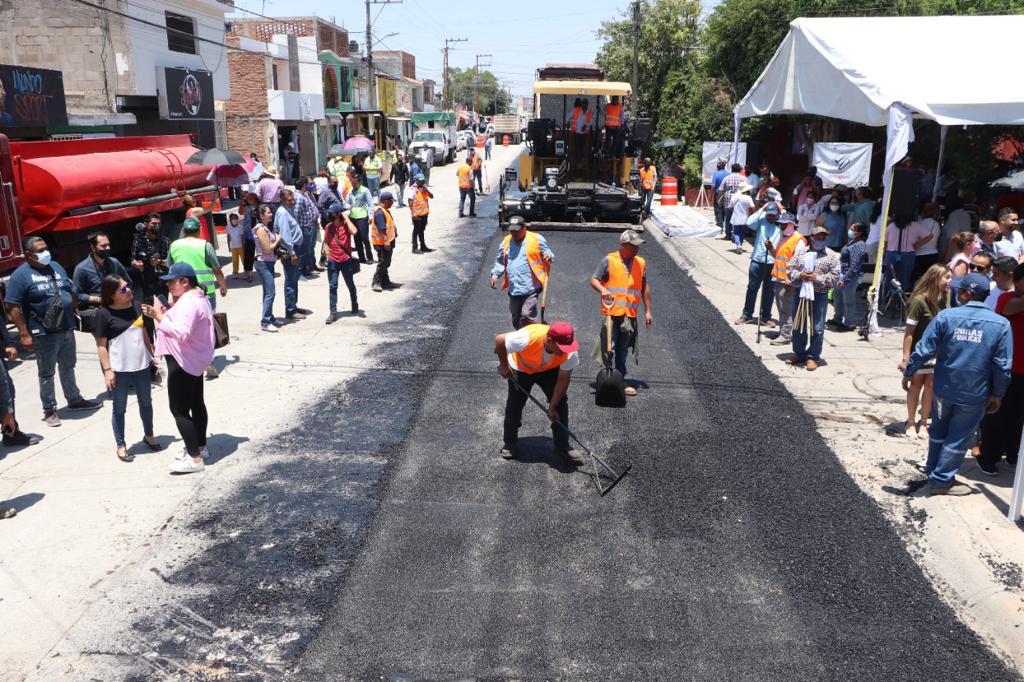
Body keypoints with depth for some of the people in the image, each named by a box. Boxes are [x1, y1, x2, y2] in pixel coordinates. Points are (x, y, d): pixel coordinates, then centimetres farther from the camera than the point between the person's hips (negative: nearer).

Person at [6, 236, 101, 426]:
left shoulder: (55, 266, 8)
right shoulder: (21, 275, -12)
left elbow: (71, 291, 18)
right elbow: (13, 307, -15)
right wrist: (24, 334, -17)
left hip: (67, 329, 6)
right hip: (44, 333, -6)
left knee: (68, 367, 20)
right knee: (46, 373, 6)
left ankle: (75, 399, 34)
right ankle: (49, 410, 17)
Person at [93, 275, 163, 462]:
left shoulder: (137, 306, 2)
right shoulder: (104, 314, -13)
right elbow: (101, 345, -11)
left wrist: (152, 355, 17)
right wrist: (107, 370, -15)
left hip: (141, 364, 5)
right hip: (119, 368, -5)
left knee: (146, 402, 19)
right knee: (119, 407, 9)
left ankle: (149, 435, 38)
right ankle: (120, 446, 22)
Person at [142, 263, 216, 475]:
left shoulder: (189, 303, -24)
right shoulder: (195, 298, 10)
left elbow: (182, 333, -34)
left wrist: (160, 318, -27)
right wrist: (163, 314, 3)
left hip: (183, 363, -11)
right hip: (194, 361, 11)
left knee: (179, 409, -6)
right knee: (196, 403, 19)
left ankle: (194, 458, -3)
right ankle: (200, 447, 32)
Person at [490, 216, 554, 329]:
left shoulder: (537, 239, -1)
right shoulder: (506, 242, 11)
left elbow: (549, 254, 6)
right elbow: (500, 261, 22)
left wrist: (548, 256, -18)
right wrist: (495, 274, 6)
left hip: (531, 288, -5)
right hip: (513, 289, 5)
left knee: (527, 316, -14)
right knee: (516, 319, 15)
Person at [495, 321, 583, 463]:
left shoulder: (570, 352, -35)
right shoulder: (527, 339, -45)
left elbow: (563, 379, -22)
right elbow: (499, 340, -29)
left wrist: (552, 407, -21)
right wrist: (503, 366, -17)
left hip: (550, 370, 2)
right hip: (521, 368, -2)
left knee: (561, 403, -8)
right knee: (514, 404, 2)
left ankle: (562, 446, 6)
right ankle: (509, 443, 23)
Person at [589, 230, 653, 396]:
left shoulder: (641, 263, 10)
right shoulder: (609, 260, -4)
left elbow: (644, 287, 15)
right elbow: (594, 279, -3)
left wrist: (648, 311, 14)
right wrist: (602, 290, -24)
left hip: (630, 314, 4)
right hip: (612, 312, -4)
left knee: (623, 350, 13)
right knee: (608, 349, -3)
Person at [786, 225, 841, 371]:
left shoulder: (831, 256, 0)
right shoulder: (801, 253, 8)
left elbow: (835, 277, -6)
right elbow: (790, 268, 6)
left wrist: (817, 279, -18)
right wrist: (799, 276, -14)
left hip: (819, 296, -3)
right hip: (800, 293, 3)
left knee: (817, 328, 0)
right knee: (798, 326, 12)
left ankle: (813, 357, 11)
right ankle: (799, 353, 25)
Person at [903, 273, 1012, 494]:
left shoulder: (945, 316, -10)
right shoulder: (1001, 324, -8)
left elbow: (923, 350, -10)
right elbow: (1003, 366, -6)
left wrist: (908, 373, 3)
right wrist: (997, 395, 6)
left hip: (944, 388, 1)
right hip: (975, 394, -1)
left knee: (938, 431, 22)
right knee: (959, 438, 12)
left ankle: (932, 470, 35)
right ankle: (941, 480, 17)